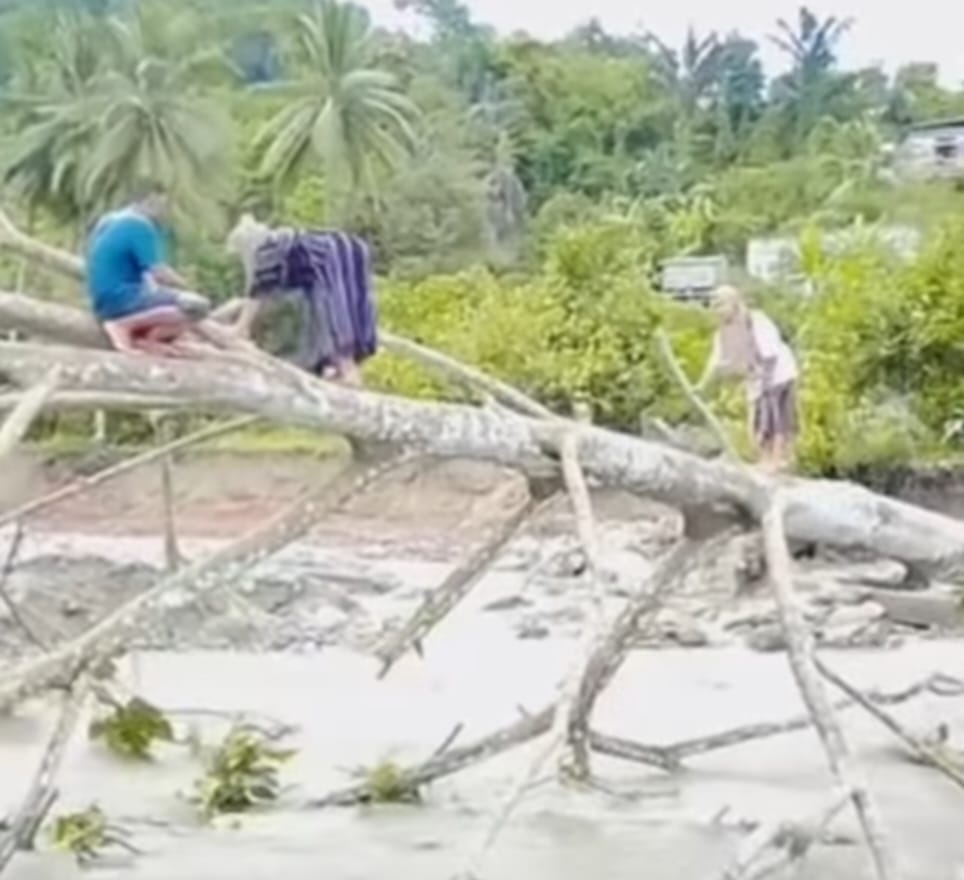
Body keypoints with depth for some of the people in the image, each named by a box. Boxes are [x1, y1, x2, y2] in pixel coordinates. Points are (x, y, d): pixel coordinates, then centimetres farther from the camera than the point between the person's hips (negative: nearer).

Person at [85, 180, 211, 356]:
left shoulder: (107, 222, 17)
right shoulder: (140, 225, -11)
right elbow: (159, 273, -16)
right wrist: (187, 287, 2)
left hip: (106, 302, 10)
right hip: (123, 301, -10)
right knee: (197, 306, -18)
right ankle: (125, 325, -13)